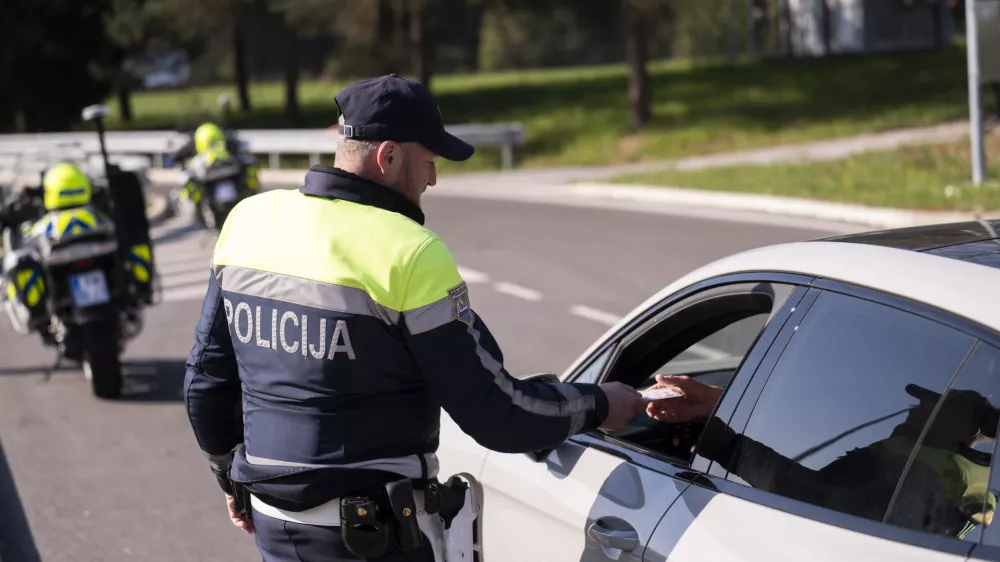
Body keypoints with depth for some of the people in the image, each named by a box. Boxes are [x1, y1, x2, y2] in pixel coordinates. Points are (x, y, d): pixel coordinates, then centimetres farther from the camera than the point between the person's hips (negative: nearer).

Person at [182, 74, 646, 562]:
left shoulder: (247, 220, 2)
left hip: (272, 521, 6)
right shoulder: (409, 254, -18)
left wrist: (231, 476, 26)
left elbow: (207, 377, 11)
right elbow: (495, 414, -15)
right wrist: (597, 406, 1)